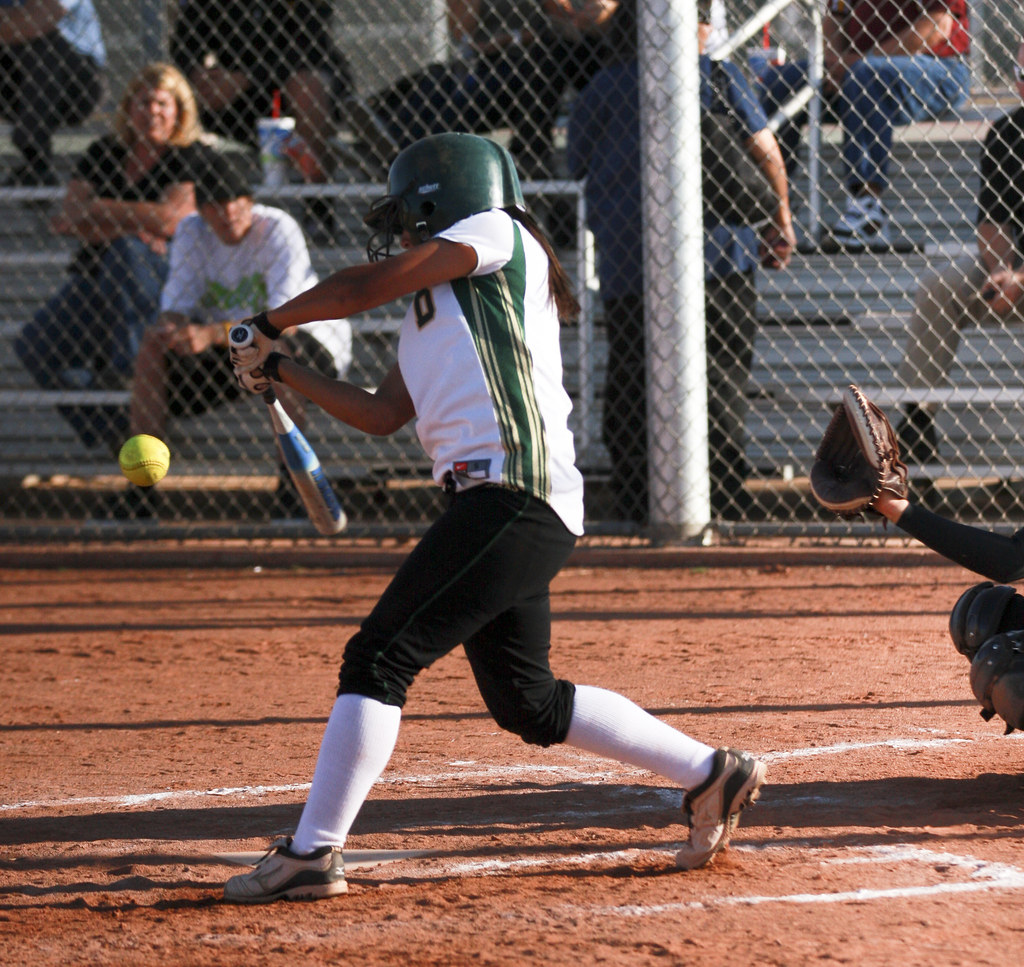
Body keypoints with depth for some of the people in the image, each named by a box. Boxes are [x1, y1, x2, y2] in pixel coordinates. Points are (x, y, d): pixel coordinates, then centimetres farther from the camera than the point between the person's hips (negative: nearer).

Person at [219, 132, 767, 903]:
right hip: (492, 501, 10)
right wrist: (280, 370, 28)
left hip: (517, 497, -10)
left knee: (380, 658, -12)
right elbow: (381, 415, 29)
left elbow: (360, 289, -1)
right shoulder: (431, 307, 28)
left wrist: (270, 323, 14)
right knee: (525, 701, 13)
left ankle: (312, 853, -14)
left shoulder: (497, 235, 2)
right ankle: (711, 773, 20)